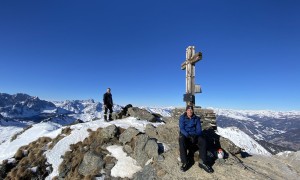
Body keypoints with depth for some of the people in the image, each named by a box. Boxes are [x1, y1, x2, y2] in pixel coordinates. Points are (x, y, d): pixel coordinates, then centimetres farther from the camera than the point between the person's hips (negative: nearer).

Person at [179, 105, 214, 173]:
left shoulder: (196, 118, 5)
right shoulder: (182, 118, -2)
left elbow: (199, 129, 0)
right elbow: (181, 128, -11)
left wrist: (196, 136, -22)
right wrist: (188, 136, -27)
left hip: (194, 135, 3)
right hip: (185, 135, -2)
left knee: (203, 141, -26)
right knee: (182, 142, -35)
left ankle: (202, 162, -20)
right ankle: (185, 162, -25)